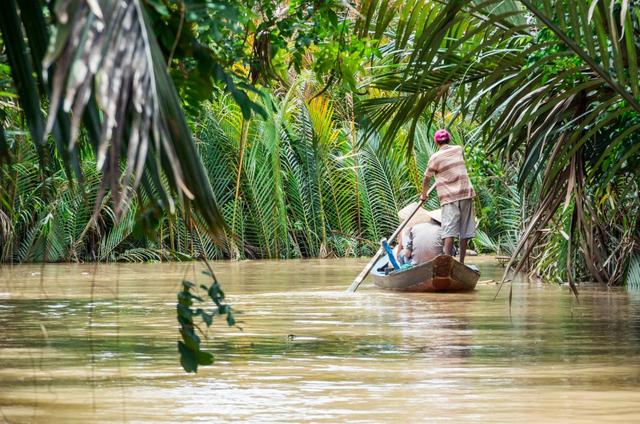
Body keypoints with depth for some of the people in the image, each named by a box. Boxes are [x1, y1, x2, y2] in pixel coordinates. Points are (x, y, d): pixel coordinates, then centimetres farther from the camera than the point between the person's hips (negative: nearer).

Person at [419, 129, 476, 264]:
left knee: (449, 231, -11)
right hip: (466, 193, 4)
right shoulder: (459, 150, 9)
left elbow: (426, 178, 5)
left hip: (449, 197, -4)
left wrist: (424, 195, 23)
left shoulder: (435, 158, -4)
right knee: (465, 231, 8)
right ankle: (461, 261, 11)